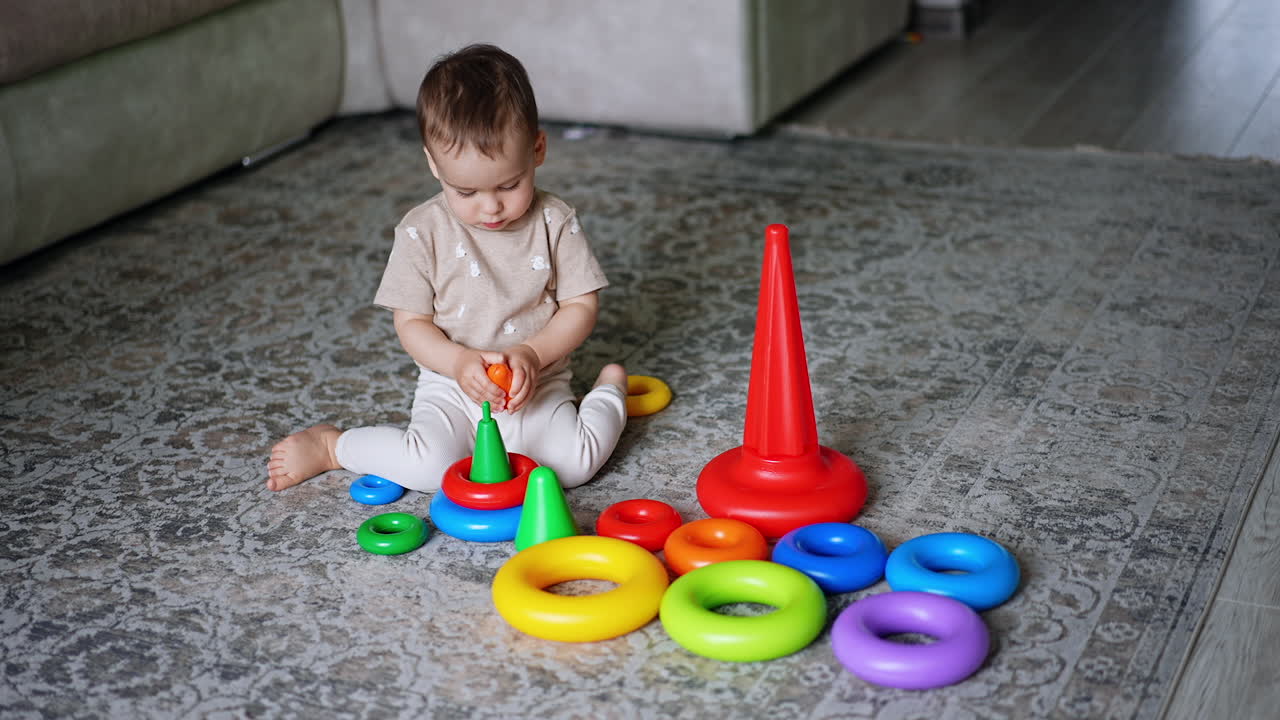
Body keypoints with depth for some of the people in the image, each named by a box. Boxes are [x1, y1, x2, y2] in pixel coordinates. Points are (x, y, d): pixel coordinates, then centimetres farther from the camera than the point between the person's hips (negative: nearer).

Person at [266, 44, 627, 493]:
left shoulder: (555, 223, -6)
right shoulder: (423, 232, -8)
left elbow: (581, 306, -2)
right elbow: (410, 323, -4)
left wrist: (532, 354, -20)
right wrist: (459, 362, -23)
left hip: (538, 386, 1)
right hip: (451, 388, -1)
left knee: (576, 462, -24)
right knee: (431, 467, -28)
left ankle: (610, 390, 8)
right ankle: (329, 446, -1)